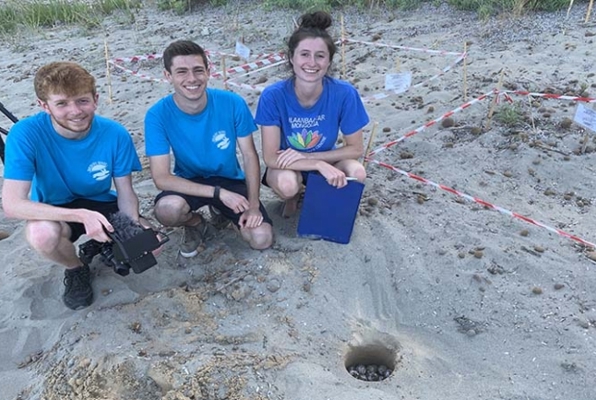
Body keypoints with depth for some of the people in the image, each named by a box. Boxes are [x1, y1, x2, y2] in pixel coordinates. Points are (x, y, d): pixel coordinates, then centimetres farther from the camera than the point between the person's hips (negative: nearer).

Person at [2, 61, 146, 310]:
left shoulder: (115, 134, -19)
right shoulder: (26, 134, -25)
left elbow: (125, 193, -11)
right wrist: (81, 215, -41)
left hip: (102, 205, 2)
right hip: (54, 212, -1)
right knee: (42, 233, -36)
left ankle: (103, 245, 15)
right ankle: (75, 268, 1)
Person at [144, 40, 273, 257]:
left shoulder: (232, 103, -19)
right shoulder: (158, 115, -21)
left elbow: (250, 155, -9)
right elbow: (161, 177, -24)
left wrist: (253, 204, -18)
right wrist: (218, 192, -30)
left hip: (230, 180, 2)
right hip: (189, 183, -1)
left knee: (262, 239, -17)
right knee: (167, 208, -36)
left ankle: (219, 209, 16)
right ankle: (195, 223, 4)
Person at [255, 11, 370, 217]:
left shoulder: (344, 93, -23)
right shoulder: (273, 96, -25)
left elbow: (356, 149, -14)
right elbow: (271, 158, -23)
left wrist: (307, 156, -24)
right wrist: (320, 165, -35)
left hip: (326, 160, 1)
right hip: (288, 165, -1)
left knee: (357, 173, -29)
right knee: (287, 184, -35)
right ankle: (295, 195, 4)